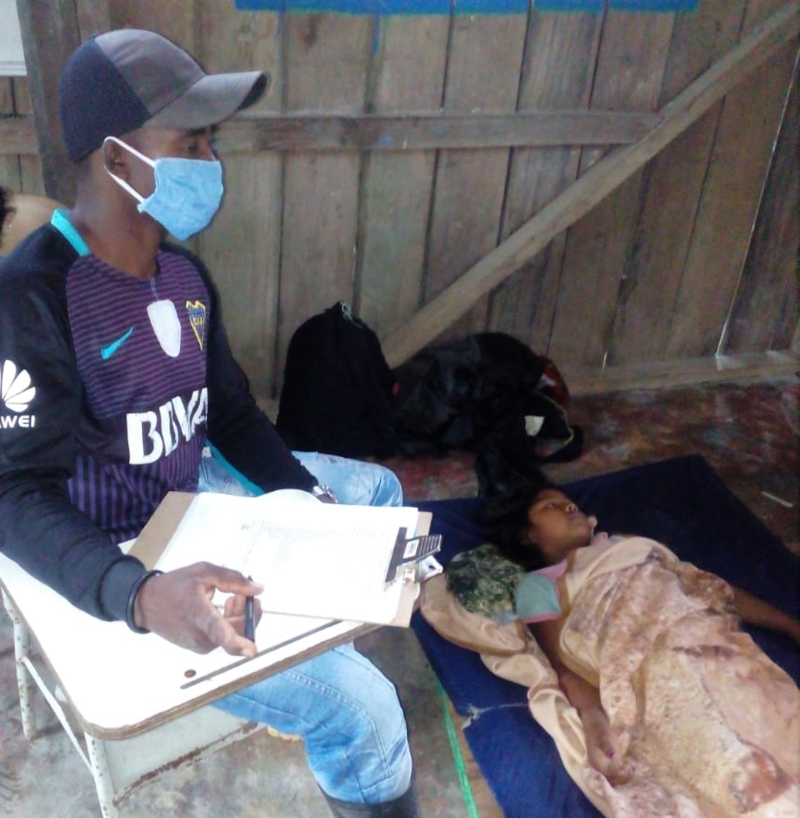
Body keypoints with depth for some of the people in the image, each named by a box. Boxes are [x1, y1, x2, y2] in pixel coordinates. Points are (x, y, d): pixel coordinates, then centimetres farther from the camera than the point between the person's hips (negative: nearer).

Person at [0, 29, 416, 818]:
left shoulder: (182, 271, 1)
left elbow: (232, 412, 8)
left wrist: (313, 499, -4)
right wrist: (142, 594, -43)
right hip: (116, 563, -8)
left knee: (377, 490, 22)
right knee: (359, 709, -18)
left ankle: (309, 650, 33)